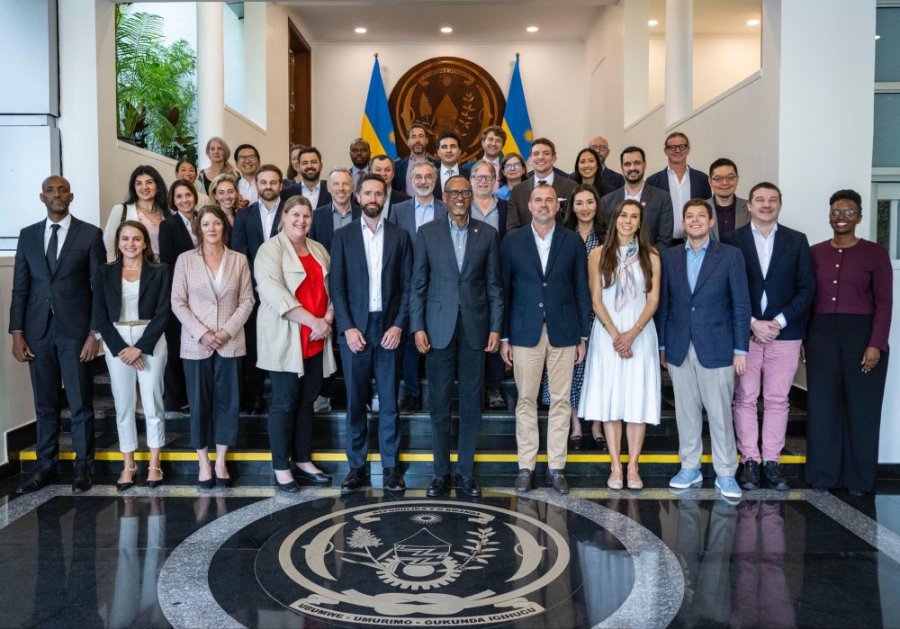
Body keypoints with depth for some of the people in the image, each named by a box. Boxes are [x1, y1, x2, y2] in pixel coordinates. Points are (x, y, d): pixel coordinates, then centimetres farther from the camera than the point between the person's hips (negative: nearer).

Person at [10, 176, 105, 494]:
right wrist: (17, 332, 2)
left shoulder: (90, 234, -1)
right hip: (38, 330, 3)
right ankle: (46, 465, 22)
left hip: (75, 329, -3)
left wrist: (95, 333, -8)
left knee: (80, 403, 3)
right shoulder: (28, 235, 9)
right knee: (45, 404, 10)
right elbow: (20, 287, 9)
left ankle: (83, 467, 15)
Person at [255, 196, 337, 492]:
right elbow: (274, 293, -18)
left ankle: (303, 460, 22)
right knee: (284, 403, 0)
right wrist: (313, 321, -20)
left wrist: (327, 319, -7)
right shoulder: (270, 249, -6)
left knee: (307, 401, 12)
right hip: (285, 339, -6)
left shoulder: (319, 250, 15)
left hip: (316, 340, 6)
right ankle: (281, 467, 9)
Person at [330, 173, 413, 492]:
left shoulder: (399, 236, 6)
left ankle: (391, 467, 14)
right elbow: (336, 285, 0)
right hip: (354, 330, 0)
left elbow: (408, 285, 3)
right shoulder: (343, 236, 5)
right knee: (355, 402, 5)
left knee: (389, 401, 5)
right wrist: (347, 328, -9)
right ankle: (356, 467, 14)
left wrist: (399, 325, -7)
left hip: (389, 329, 0)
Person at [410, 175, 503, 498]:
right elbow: (418, 284, 2)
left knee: (471, 404, 6)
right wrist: (417, 327, -5)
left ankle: (465, 471, 18)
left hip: (475, 328, 1)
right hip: (439, 329, 0)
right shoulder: (427, 232, 4)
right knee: (439, 403, 5)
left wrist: (495, 328, -1)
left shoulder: (487, 233, 5)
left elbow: (494, 285, 5)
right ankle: (441, 472, 18)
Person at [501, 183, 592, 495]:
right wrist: (503, 336, 0)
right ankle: (526, 466, 14)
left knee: (561, 401, 5)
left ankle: (556, 467, 15)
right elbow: (504, 290, 3)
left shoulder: (573, 241, 4)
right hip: (525, 332, 0)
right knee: (526, 400, 5)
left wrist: (582, 336, 3)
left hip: (563, 332, 1)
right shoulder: (512, 241, 3)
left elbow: (582, 290, 5)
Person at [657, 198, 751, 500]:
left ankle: (725, 473, 15)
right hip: (679, 349, 3)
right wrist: (662, 345, 6)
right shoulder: (669, 257, 7)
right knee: (686, 412, 10)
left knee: (720, 413, 2)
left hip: (716, 348, -2)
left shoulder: (730, 255, -1)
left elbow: (741, 305, -2)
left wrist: (740, 350, -5)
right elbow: (663, 303, 8)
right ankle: (690, 468, 22)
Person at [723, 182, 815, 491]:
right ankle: (749, 459, 12)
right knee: (744, 398, 3)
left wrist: (780, 321, -8)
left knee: (777, 400, 6)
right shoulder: (731, 240, 2)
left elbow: (807, 288, 3)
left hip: (784, 332, 1)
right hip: (743, 332, -1)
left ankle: (772, 460, 15)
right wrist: (752, 323, -11)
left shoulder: (797, 241, 7)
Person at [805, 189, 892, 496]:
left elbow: (884, 302, -3)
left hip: (862, 333, -2)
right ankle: (823, 474, 18)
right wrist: (802, 340, 3)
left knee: (860, 407, 6)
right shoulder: (815, 253, 8)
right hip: (821, 334, 2)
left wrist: (876, 344, -12)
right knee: (822, 405, 6)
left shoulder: (875, 253, 0)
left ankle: (859, 478, 19)